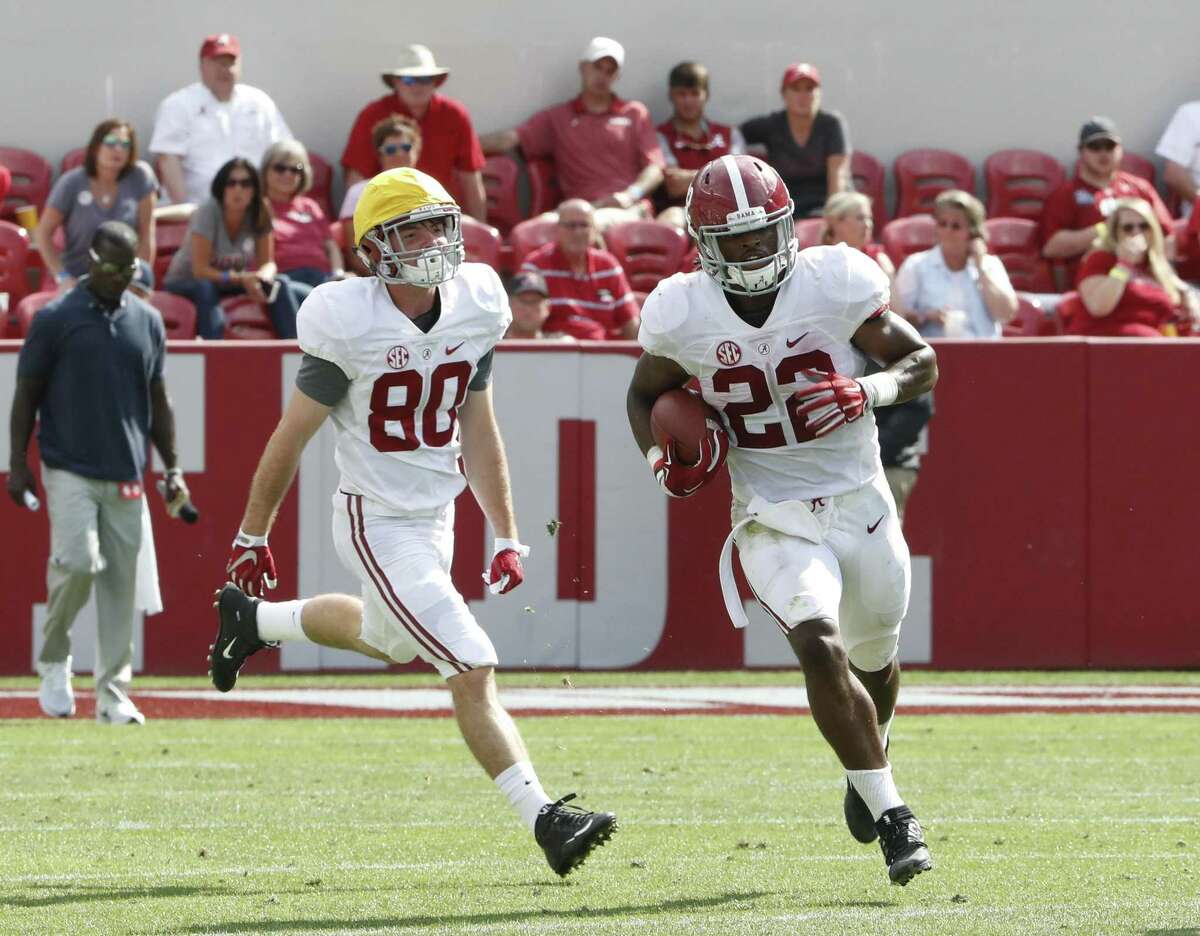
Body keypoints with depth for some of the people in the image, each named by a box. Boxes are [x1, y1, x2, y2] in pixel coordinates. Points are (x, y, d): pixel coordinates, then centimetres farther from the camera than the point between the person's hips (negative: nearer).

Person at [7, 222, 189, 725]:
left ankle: (113, 695, 6)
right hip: (69, 470, -4)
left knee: (121, 583, 1)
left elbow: (157, 399, 17)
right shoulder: (55, 318, -1)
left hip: (126, 476, 4)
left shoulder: (147, 321, 11)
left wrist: (172, 468, 12)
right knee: (77, 562, -20)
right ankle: (53, 660, 4)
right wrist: (18, 464, -5)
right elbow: (27, 394, 2)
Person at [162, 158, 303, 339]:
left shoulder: (260, 214, -9)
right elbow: (200, 270, -25)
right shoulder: (208, 213, -23)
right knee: (206, 289, -38)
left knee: (281, 283, -16)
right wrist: (242, 279, -36)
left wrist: (262, 278, -31)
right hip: (185, 283, -5)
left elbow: (267, 263, -6)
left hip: (231, 283, 5)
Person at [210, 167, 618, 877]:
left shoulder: (474, 308, -4)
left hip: (438, 513, 7)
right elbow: (292, 439, -9)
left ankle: (253, 620, 52)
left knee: (391, 640, 31)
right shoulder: (350, 326, -20)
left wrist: (507, 538, 6)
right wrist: (252, 538, -1)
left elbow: (478, 434, 7)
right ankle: (545, 819, -15)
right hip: (377, 522, -7)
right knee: (473, 671, -14)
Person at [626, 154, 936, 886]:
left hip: (861, 503, 2)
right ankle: (893, 816, -20)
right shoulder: (683, 314, -9)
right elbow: (647, 393, 11)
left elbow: (922, 361, -2)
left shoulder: (835, 284, -12)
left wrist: (868, 392, -22)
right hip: (775, 520, -2)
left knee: (873, 661, 20)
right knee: (820, 648, -26)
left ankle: (869, 763, 54)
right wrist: (664, 459, -8)